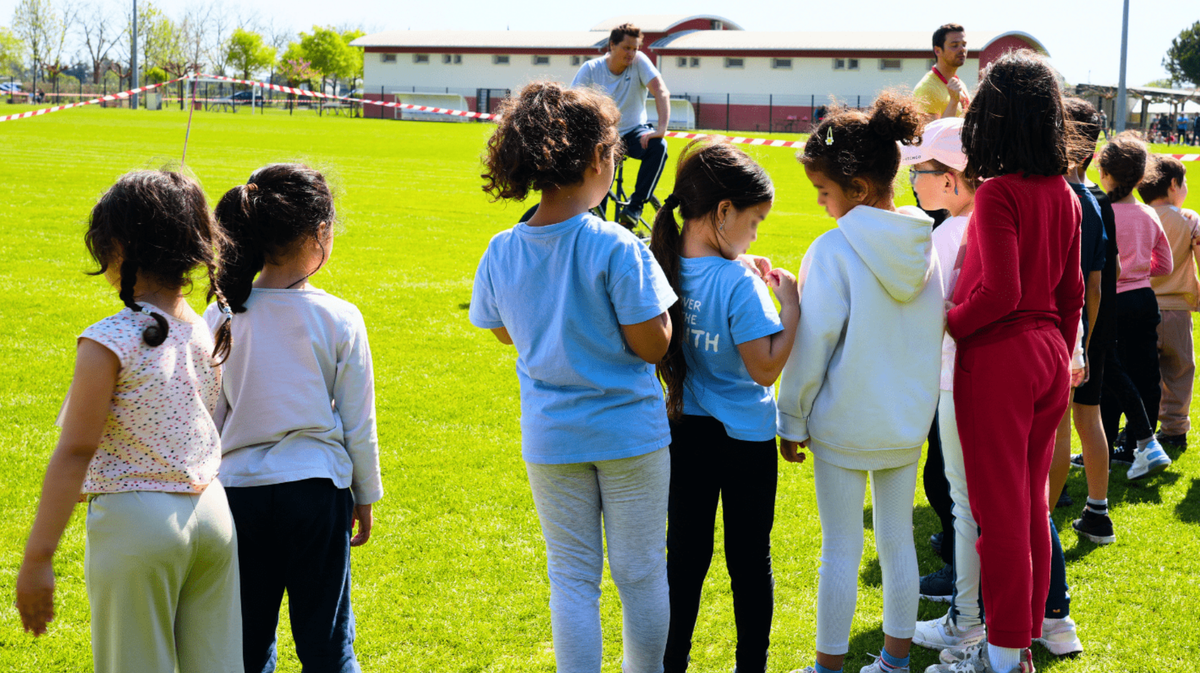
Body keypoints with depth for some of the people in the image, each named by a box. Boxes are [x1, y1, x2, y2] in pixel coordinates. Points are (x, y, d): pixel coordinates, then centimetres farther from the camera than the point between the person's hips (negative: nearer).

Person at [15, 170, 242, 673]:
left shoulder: (109, 343, -15)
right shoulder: (209, 335, 3)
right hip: (213, 516, 6)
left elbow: (76, 452, -15)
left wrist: (36, 559, -12)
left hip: (136, 520, -6)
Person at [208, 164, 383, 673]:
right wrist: (365, 496, 11)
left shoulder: (220, 318, -4)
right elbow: (358, 425, -3)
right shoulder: (340, 320, -10)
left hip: (239, 489, 2)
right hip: (316, 486, -2)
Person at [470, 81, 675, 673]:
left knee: (572, 576, 13)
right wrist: (655, 282, -3)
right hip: (629, 431, -3)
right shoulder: (618, 248, -19)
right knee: (641, 574, 14)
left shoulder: (502, 253, -4)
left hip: (550, 439, 3)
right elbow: (652, 345, -18)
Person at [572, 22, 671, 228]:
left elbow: (661, 92, -22)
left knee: (658, 147, -33)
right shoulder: (590, 69, -10)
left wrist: (661, 129, -37)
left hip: (634, 132, 0)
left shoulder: (639, 61, -11)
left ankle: (634, 206, -28)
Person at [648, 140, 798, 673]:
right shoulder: (740, 284, -22)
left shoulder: (665, 272, -5)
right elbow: (766, 368, -21)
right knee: (749, 560, 10)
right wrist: (790, 305, -13)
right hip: (745, 439, -5)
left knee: (685, 556, 14)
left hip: (684, 432, 5)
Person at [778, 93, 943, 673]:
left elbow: (813, 344, -14)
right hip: (908, 422, 5)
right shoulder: (925, 246, 0)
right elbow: (937, 334, 8)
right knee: (897, 542, 14)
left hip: (842, 423, -5)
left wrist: (792, 420, -4)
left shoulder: (834, 251, -17)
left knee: (841, 551, 4)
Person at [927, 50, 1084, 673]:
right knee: (1032, 504, 15)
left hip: (998, 360, -7)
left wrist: (944, 324, -7)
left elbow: (1000, 293, -22)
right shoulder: (1062, 194, 6)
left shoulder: (997, 193, -16)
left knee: (998, 510, 1)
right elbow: (1071, 292, 12)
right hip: (1049, 356, 7)